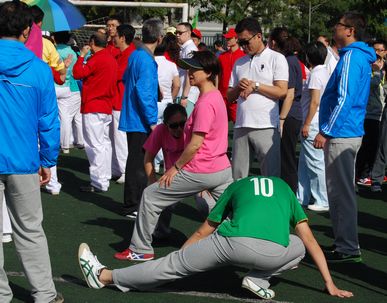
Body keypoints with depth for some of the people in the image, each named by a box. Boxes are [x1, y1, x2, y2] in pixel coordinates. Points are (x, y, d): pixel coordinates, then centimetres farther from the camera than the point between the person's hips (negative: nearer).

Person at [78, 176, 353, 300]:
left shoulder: (238, 186, 33)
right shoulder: (286, 190, 35)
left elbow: (203, 232, 36)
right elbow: (311, 242, 30)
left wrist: (178, 255, 47)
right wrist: (330, 285, 32)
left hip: (234, 243, 0)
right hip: (274, 253, 0)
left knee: (175, 264, 15)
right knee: (299, 247, 33)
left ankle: (104, 276, 18)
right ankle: (259, 280, 12)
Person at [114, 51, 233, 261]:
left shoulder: (205, 103, -18)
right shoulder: (216, 96, 12)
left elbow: (195, 144, -19)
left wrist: (175, 167, -9)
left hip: (201, 171, -9)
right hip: (223, 169, 9)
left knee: (150, 196, 3)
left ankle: (141, 249, 11)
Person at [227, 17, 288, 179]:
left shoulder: (276, 58, 2)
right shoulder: (239, 63, 19)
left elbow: (282, 91, -8)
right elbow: (229, 96, 19)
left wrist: (255, 86, -7)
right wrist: (239, 87, -2)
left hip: (266, 127, -5)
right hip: (241, 126, 5)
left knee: (272, 176, -5)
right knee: (237, 176, 8)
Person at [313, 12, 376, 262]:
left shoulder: (351, 57, -16)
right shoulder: (362, 58, 16)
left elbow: (344, 99, -22)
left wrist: (325, 131, -20)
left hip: (340, 135, -10)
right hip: (351, 132, 10)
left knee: (340, 192, -5)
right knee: (344, 191, 17)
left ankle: (347, 248, 0)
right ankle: (346, 243, 25)